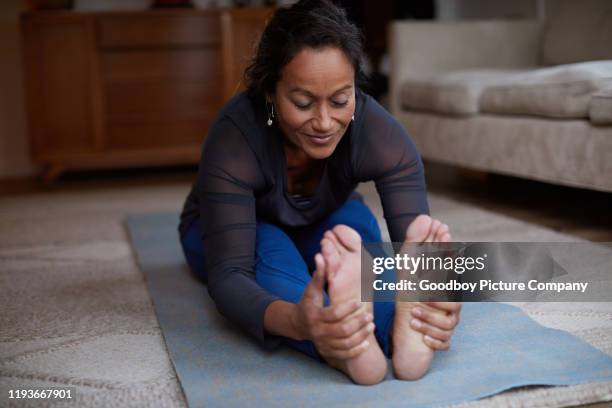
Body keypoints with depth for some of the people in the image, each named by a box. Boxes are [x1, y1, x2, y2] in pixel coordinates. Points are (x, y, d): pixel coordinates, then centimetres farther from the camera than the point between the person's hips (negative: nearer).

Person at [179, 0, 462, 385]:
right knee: (269, 247, -36)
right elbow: (230, 273, -45)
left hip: (320, 232, 2)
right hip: (223, 234, -1)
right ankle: (345, 350, -58)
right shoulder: (234, 138, -37)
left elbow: (418, 243, -39)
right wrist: (294, 321, -67)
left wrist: (436, 297, -63)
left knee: (356, 223, -31)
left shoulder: (380, 132, -31)